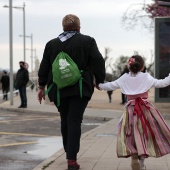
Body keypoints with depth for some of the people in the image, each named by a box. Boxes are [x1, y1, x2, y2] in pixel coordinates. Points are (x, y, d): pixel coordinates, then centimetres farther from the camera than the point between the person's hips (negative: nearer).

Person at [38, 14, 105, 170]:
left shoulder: (52, 44, 8)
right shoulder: (88, 41, -1)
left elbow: (44, 67, 10)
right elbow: (98, 62, -5)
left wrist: (42, 86, 17)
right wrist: (100, 81, 4)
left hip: (58, 89, 3)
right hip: (80, 89, -3)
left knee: (65, 120, 17)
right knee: (74, 121, -5)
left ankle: (69, 153, 25)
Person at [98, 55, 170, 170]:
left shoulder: (124, 78, 5)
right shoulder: (146, 77, -2)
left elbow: (111, 86, 13)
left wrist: (99, 86, 29)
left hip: (131, 110, 1)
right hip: (146, 108, -1)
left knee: (132, 135, 7)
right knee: (146, 133, 8)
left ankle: (134, 160, -7)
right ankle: (142, 161, 4)